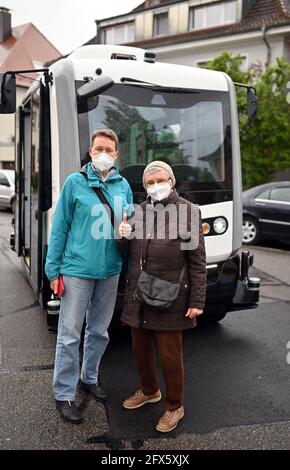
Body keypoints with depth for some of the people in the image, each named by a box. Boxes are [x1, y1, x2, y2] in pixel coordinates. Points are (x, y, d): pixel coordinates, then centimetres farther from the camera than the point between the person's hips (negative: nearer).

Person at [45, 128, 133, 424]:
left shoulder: (123, 186, 7)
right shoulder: (75, 182, -3)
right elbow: (60, 227, -3)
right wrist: (53, 269, -6)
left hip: (110, 270, 4)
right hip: (77, 269, -4)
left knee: (99, 331, 16)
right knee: (69, 334, 1)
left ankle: (89, 378, 36)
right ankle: (64, 394, 15)